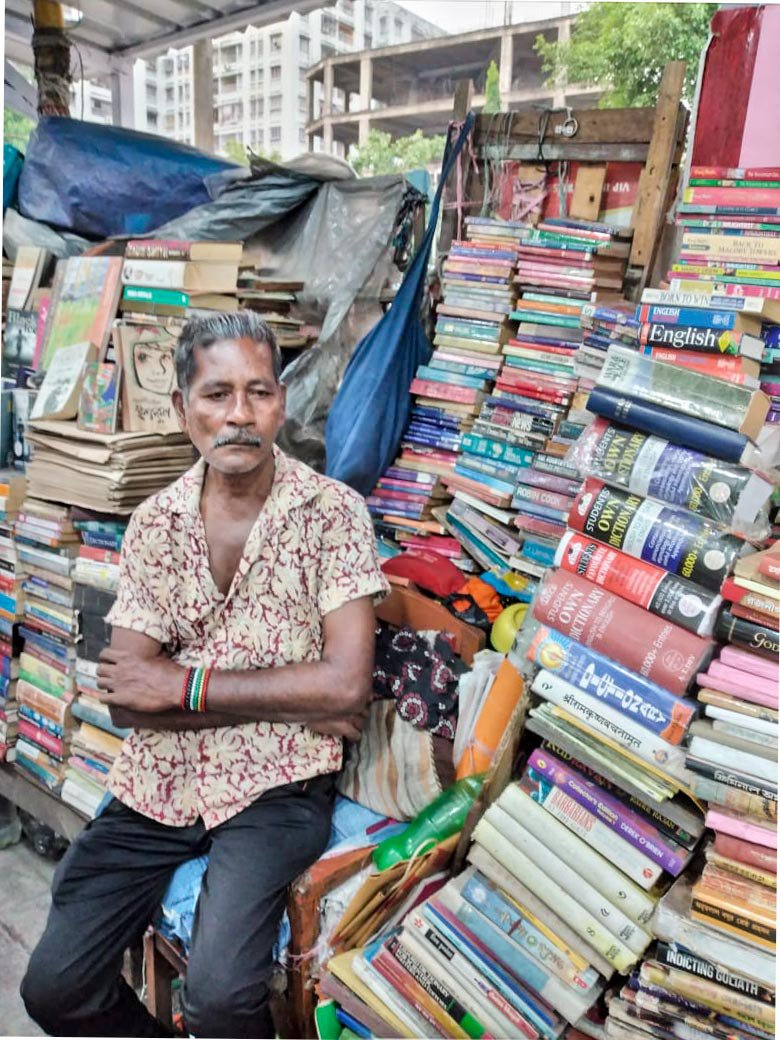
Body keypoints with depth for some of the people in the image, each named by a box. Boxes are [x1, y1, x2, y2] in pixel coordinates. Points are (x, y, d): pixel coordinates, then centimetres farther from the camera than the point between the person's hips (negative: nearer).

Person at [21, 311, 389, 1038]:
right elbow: (126, 699, -6)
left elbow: (347, 684, -17)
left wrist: (184, 686, -13)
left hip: (276, 784, -3)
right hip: (158, 780, 4)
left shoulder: (332, 511, -9)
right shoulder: (154, 522, 1)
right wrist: (292, 697, -14)